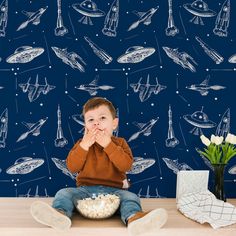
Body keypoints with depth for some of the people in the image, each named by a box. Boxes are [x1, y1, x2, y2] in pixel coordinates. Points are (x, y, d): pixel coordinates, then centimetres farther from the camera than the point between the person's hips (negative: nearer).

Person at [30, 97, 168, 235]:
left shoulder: (120, 143, 8)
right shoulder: (82, 144, 11)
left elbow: (126, 166, -10)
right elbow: (72, 167, -3)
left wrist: (108, 145, -14)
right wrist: (84, 145, -12)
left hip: (114, 190, -1)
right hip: (86, 190, 1)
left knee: (130, 197, -28)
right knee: (64, 193, -21)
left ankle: (134, 218, -56)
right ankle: (60, 215, -49)